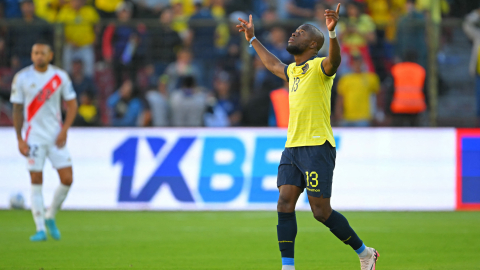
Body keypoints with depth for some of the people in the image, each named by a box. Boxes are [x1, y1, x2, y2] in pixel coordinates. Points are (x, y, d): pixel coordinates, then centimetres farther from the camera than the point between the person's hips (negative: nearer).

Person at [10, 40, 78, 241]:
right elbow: (17, 110, 3)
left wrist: (64, 130, -6)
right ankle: (40, 229, 0)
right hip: (34, 137, -2)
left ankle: (50, 217, 18)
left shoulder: (60, 76, 1)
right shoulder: (21, 78, -2)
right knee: (36, 182, -6)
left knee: (67, 179, -5)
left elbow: (71, 105, 7)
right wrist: (19, 139, -4)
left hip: (56, 136, 2)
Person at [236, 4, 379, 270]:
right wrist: (252, 39, 50)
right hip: (292, 148, 7)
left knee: (322, 212, -6)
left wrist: (332, 32, -48)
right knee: (285, 204, -6)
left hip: (317, 148, -7)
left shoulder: (319, 67, -6)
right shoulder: (292, 70, 18)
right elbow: (273, 64, 41)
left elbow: (334, 61, -31)